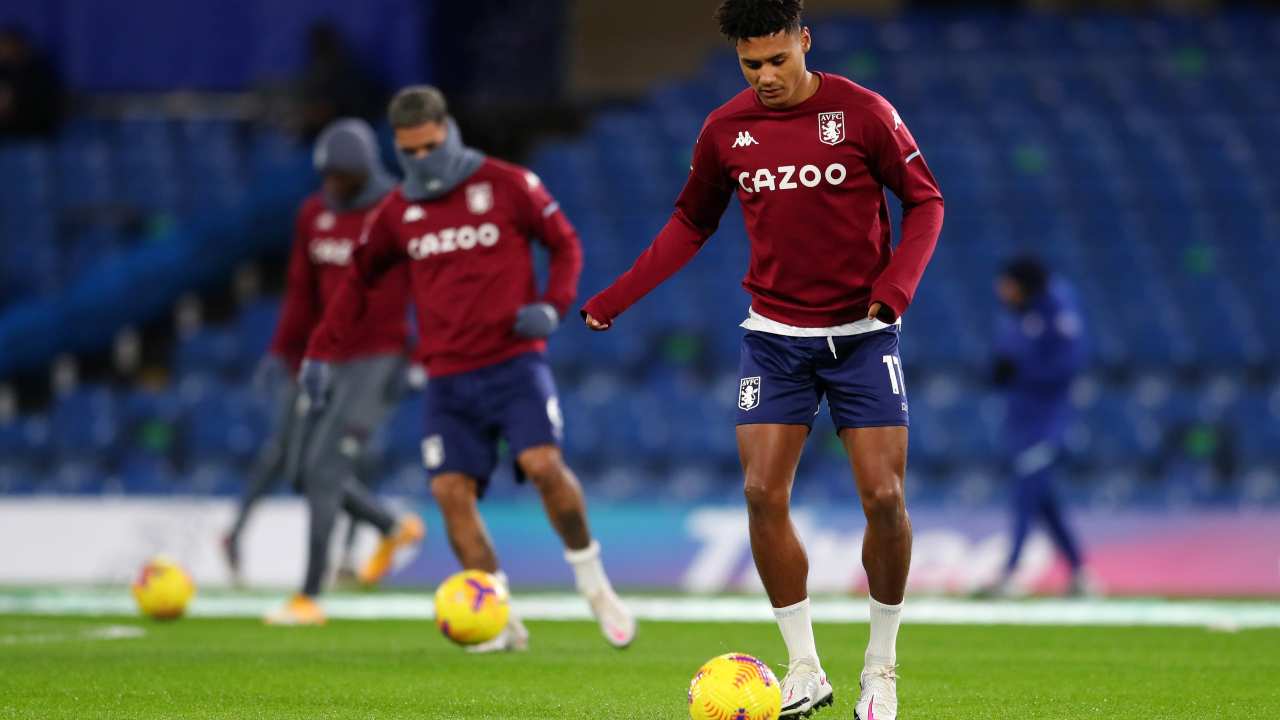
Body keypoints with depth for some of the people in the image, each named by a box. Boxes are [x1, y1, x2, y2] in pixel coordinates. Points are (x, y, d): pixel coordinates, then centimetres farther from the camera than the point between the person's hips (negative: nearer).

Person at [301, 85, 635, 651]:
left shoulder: (507, 185, -2)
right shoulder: (397, 213, 8)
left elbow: (565, 244, 6)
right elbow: (359, 280, 21)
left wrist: (552, 305, -12)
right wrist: (321, 350, 14)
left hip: (514, 363, -4)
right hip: (448, 376, 4)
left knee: (543, 465, -21)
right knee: (451, 490, -9)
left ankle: (593, 583, 1)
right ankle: (502, 622, -3)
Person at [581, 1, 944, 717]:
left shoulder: (864, 113, -8)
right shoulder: (726, 130, 1)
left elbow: (926, 202, -1)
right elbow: (692, 223, 15)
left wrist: (897, 284, -17)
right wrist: (619, 296, 8)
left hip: (862, 334, -2)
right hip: (775, 336, 3)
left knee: (884, 497, -9)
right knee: (763, 494, -9)